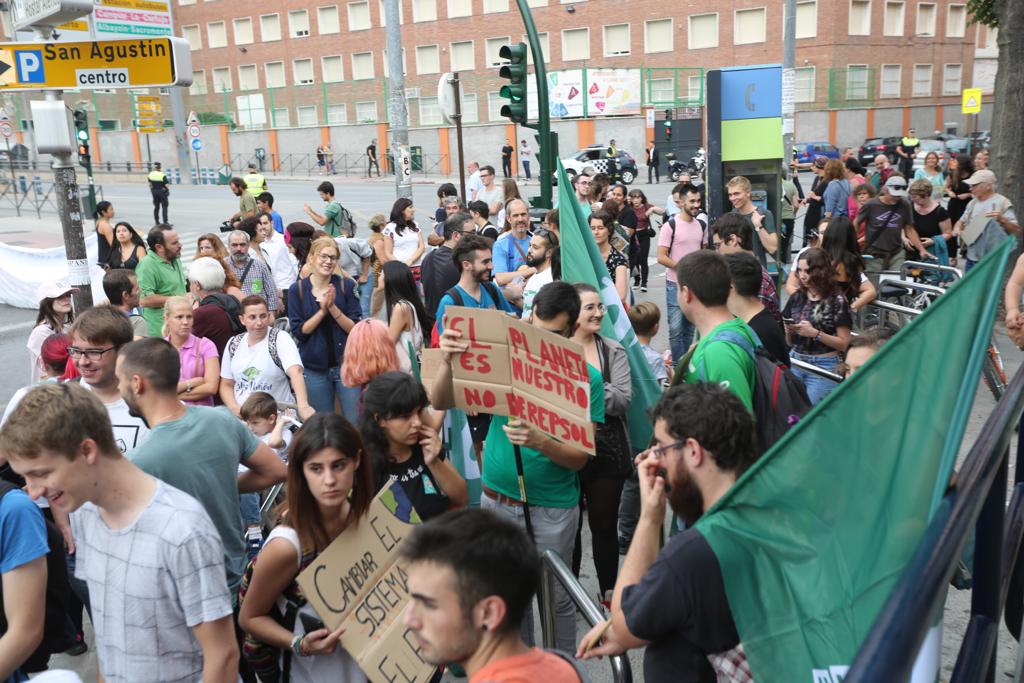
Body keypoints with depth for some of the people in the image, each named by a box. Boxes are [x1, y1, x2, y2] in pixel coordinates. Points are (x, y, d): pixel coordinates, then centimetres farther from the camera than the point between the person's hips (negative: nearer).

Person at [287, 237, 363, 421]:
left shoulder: (347, 285, -2)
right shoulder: (297, 290, 0)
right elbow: (298, 331, -3)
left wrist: (333, 308, -19)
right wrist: (322, 310, -16)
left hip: (346, 364, -1)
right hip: (314, 369, 1)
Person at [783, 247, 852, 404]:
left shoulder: (837, 301, -7)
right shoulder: (796, 297, 5)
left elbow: (844, 343, -7)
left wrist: (815, 333, -18)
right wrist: (789, 331, -9)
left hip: (824, 366, -4)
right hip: (795, 362, 4)